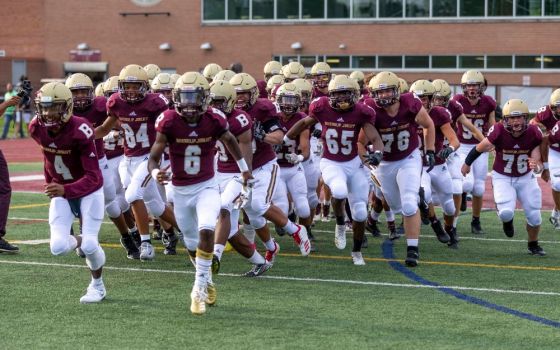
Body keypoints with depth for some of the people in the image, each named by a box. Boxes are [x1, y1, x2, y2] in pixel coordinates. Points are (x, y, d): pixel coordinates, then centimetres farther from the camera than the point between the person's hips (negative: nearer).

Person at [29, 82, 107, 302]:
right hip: (60, 193, 4)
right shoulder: (37, 129, -14)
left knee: (90, 246, -12)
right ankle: (79, 242, 25)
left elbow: (94, 178, -32)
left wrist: (65, 190, -47)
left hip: (88, 191, -4)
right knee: (58, 247, -13)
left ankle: (97, 285, 20)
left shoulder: (80, 132, -30)